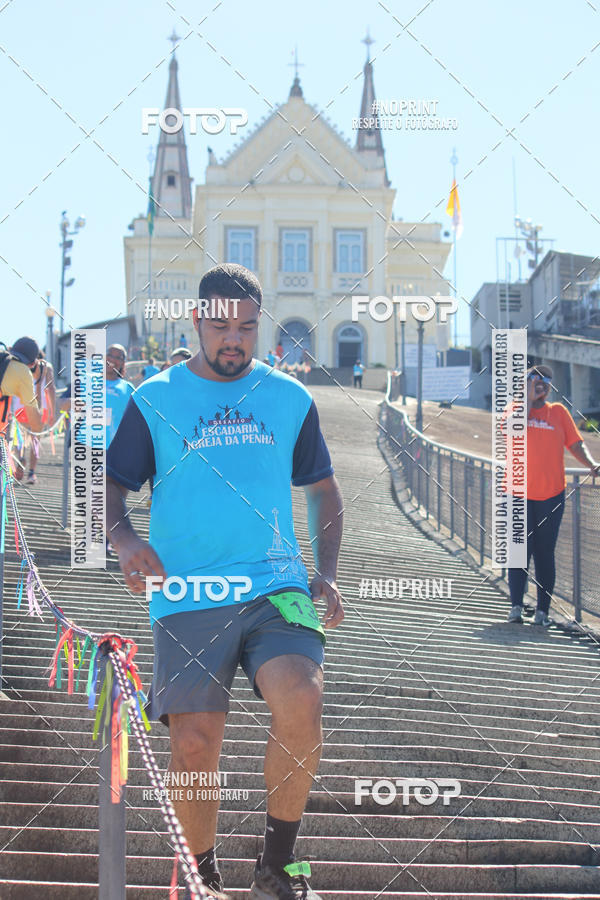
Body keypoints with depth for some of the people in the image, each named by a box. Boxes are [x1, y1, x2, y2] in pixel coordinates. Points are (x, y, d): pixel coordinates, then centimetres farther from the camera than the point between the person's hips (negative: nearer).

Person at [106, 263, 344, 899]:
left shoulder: (289, 398, 12)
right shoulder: (155, 399, 6)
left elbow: (323, 489, 20)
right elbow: (112, 488, 9)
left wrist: (326, 574, 7)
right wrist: (126, 541, -13)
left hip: (276, 586, 1)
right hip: (186, 596, 0)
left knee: (301, 703, -24)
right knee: (193, 746, -7)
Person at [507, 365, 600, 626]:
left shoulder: (558, 412, 10)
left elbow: (575, 443, 7)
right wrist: (529, 399, -9)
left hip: (551, 495, 1)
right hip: (518, 494, -1)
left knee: (545, 554, 3)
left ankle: (543, 611, 6)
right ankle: (516, 606, -1)